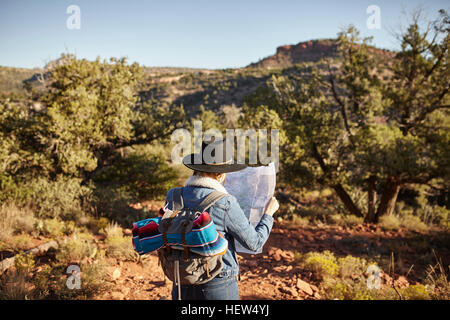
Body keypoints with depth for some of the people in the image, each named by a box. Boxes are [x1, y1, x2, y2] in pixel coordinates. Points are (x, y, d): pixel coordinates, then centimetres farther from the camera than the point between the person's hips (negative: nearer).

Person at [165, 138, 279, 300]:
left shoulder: (172, 197, -7)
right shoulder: (225, 204, -20)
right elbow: (254, 243, -10)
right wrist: (268, 214, 7)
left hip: (183, 286, 4)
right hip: (219, 288, -4)